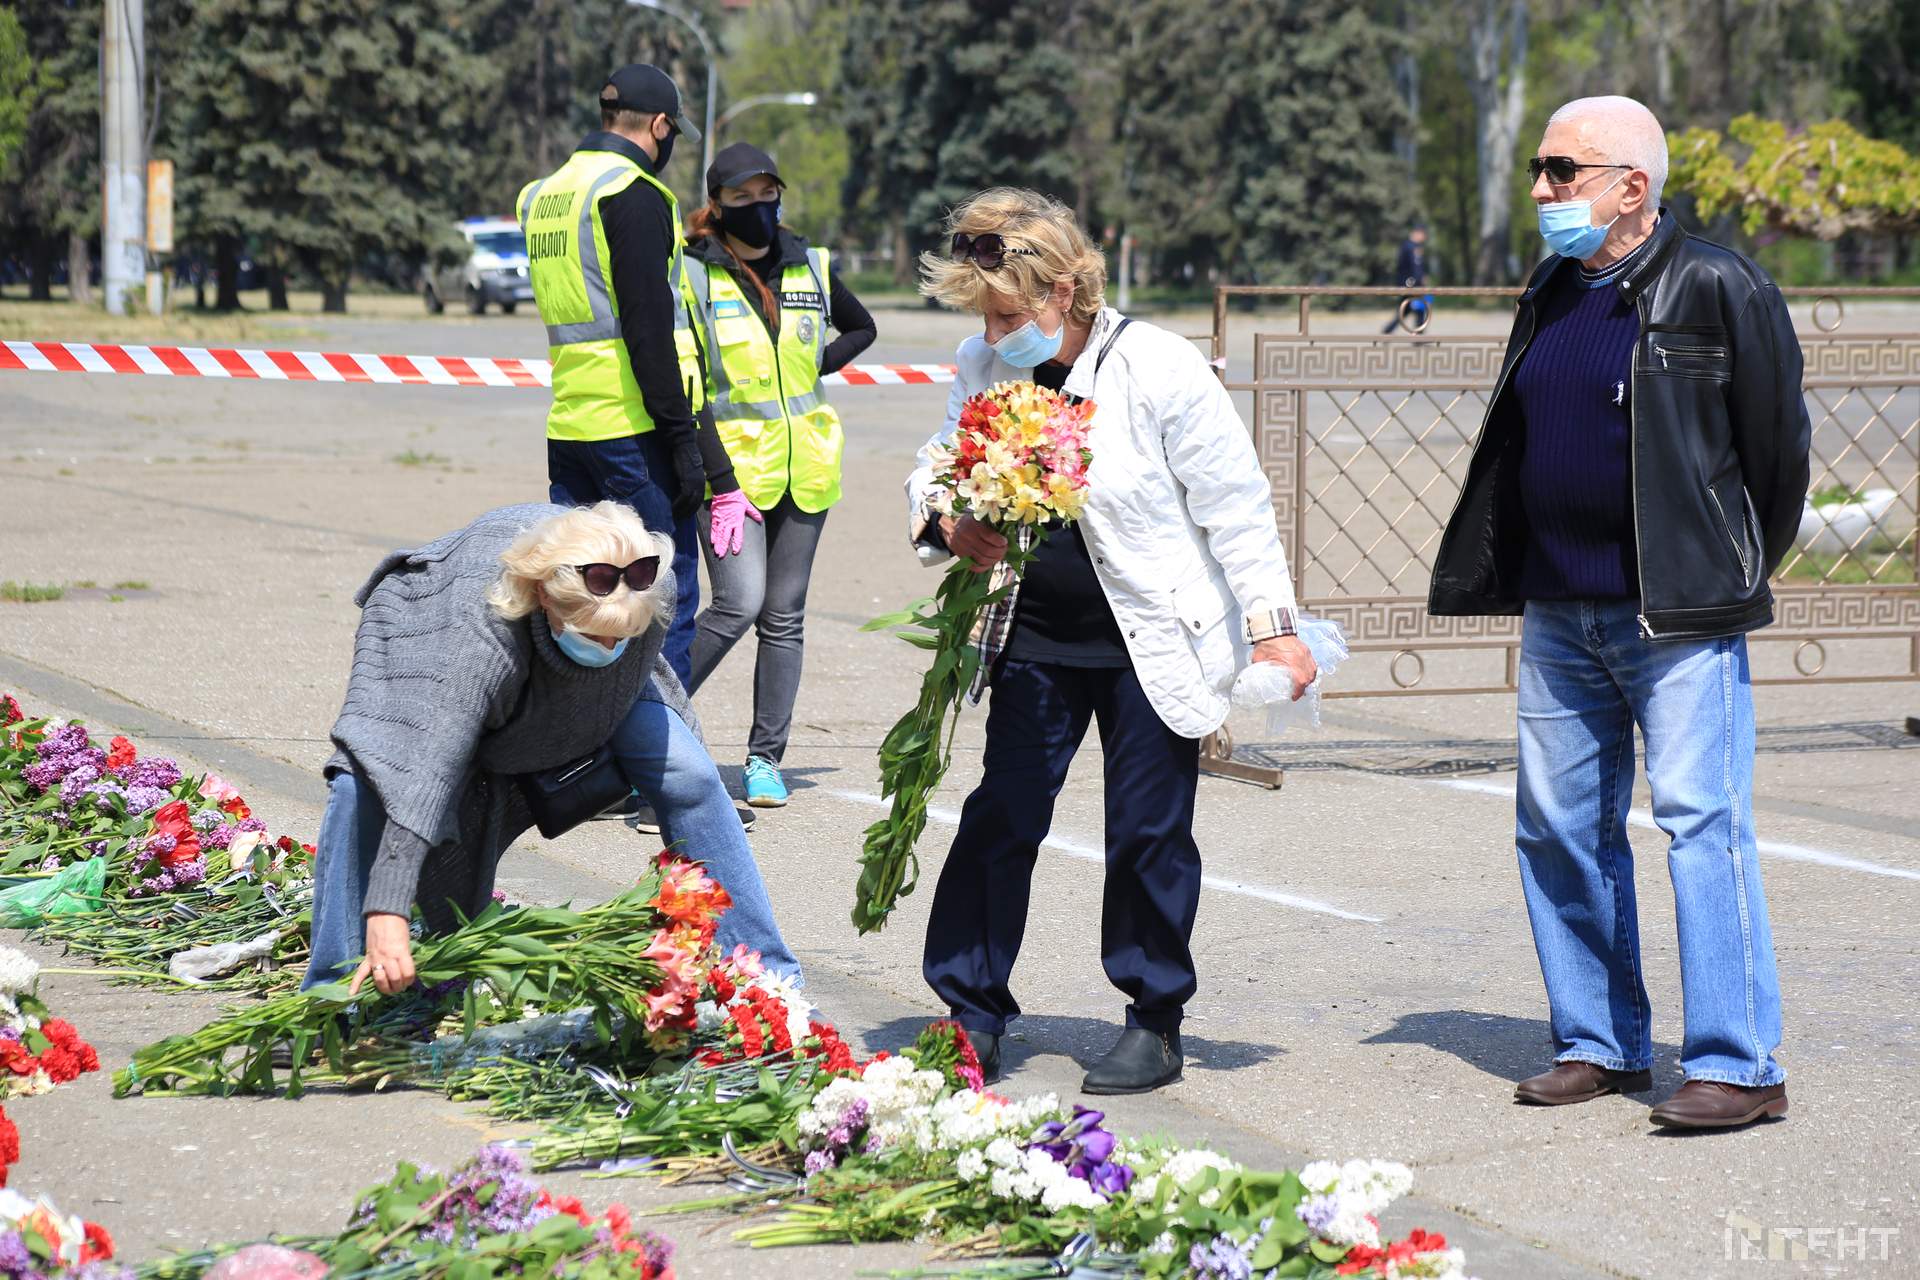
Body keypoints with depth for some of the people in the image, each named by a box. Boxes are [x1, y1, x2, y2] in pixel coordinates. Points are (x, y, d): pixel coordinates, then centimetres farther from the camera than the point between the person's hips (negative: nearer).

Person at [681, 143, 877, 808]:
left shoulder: (810, 269, 7)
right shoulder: (691, 275, -5)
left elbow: (861, 328, 26)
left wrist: (815, 367, 8)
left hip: (803, 467, 4)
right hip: (729, 464, -4)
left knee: (784, 615, 5)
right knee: (739, 603, -17)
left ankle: (765, 757, 14)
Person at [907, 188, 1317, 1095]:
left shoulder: (1159, 369, -17)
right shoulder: (983, 367, -3)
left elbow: (1235, 504, -11)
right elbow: (936, 465, 11)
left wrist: (1272, 626, -12)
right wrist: (949, 527, -13)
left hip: (1150, 642, -4)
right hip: (1036, 637, 4)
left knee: (1149, 831, 4)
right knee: (999, 818, 3)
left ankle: (1155, 1024, 18)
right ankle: (971, 1012, 13)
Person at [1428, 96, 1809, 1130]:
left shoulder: (1719, 290, -7)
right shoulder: (1552, 295, 14)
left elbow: (1779, 442, -2)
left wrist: (1732, 572, 6)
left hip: (1679, 616, -7)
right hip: (1559, 614, 7)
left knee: (1702, 822, -9)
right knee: (1559, 830, 9)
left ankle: (1737, 1063, -5)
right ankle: (1600, 1044, 20)